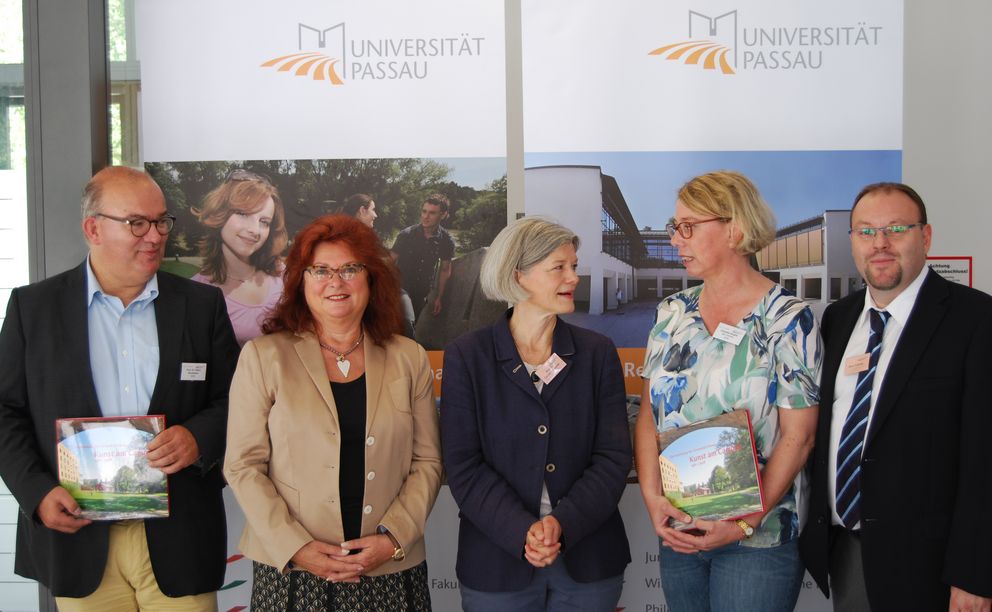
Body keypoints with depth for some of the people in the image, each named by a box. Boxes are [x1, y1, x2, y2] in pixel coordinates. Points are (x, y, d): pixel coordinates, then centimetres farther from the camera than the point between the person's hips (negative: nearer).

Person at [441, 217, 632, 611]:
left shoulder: (598, 353, 2)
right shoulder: (466, 356, -3)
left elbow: (613, 456, -3)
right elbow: (464, 466, -7)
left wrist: (563, 523, -17)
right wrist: (523, 532, -19)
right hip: (497, 564, -1)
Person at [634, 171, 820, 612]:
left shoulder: (787, 319, -10)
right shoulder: (672, 314, 5)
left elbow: (797, 437, -11)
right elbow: (649, 414, 5)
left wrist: (746, 523, -17)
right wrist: (652, 497, -9)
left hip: (758, 540, -4)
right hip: (676, 533, 5)